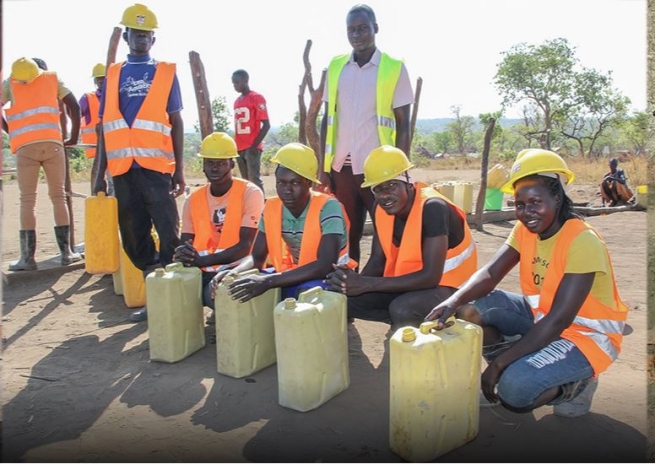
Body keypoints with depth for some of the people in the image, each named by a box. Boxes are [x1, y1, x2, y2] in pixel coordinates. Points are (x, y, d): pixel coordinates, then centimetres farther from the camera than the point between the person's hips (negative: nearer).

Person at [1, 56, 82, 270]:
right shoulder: (52, 78, 17)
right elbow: (74, 105, 11)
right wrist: (74, 137, 15)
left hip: (25, 147, -1)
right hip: (53, 144, 1)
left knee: (27, 201, 1)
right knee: (59, 197, 6)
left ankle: (27, 257, -2)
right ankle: (66, 253, 4)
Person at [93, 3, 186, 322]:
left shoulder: (165, 73, 7)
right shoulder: (113, 75, 14)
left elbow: (176, 122, 4)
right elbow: (104, 126, 14)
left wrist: (179, 170, -2)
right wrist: (100, 173, 10)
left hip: (155, 166, -3)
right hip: (122, 168, 4)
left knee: (168, 233, -6)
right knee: (133, 236, 7)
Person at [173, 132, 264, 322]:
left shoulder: (250, 193, -7)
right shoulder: (193, 200, 10)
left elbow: (245, 246, -14)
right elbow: (185, 243, 10)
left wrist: (202, 261, -25)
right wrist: (182, 254, -17)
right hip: (202, 271, 5)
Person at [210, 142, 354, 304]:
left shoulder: (327, 207, -22)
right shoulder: (271, 207, -4)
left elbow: (326, 265, -31)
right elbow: (257, 257, 2)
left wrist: (269, 281, -38)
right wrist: (235, 272, -22)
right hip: (291, 277, 6)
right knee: (243, 286, -11)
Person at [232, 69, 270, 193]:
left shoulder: (257, 98, -6)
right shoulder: (237, 101, 17)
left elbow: (266, 125, -11)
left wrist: (255, 145, -16)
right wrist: (236, 145, 12)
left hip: (252, 147, -7)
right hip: (240, 148, 7)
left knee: (254, 179, -10)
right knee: (246, 180, 9)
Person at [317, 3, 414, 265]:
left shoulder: (394, 68, -1)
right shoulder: (335, 66, 9)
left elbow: (403, 124, -1)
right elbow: (327, 119, 11)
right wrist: (323, 168, 6)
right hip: (342, 167, 3)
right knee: (346, 236, 10)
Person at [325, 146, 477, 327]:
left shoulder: (432, 208, -27)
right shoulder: (380, 208, -5)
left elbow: (431, 277, -30)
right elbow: (378, 260, 1)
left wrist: (367, 284, -33)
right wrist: (358, 281, -24)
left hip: (445, 287, -6)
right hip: (406, 284, 7)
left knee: (402, 309, -37)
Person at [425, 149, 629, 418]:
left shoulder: (582, 242, -26)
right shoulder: (525, 229, -3)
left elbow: (559, 320, -30)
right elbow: (490, 273, -13)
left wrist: (498, 363, -29)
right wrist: (453, 301, -35)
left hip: (587, 335, -7)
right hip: (541, 317, 7)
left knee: (516, 390, -29)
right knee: (470, 308, -12)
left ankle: (576, 385, 1)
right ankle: (517, 366, 5)